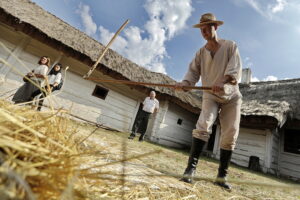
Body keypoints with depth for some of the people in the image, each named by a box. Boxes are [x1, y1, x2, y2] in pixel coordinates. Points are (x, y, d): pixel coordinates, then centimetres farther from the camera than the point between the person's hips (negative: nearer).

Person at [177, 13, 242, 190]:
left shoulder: (230, 46, -2)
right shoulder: (201, 52, 5)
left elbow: (235, 71, -14)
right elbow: (193, 71, -3)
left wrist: (224, 84, -33)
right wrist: (185, 83, -25)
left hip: (231, 96, 0)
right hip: (210, 96, 0)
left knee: (230, 135, -3)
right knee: (203, 125, -23)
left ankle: (222, 176, 8)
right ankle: (191, 168, -20)